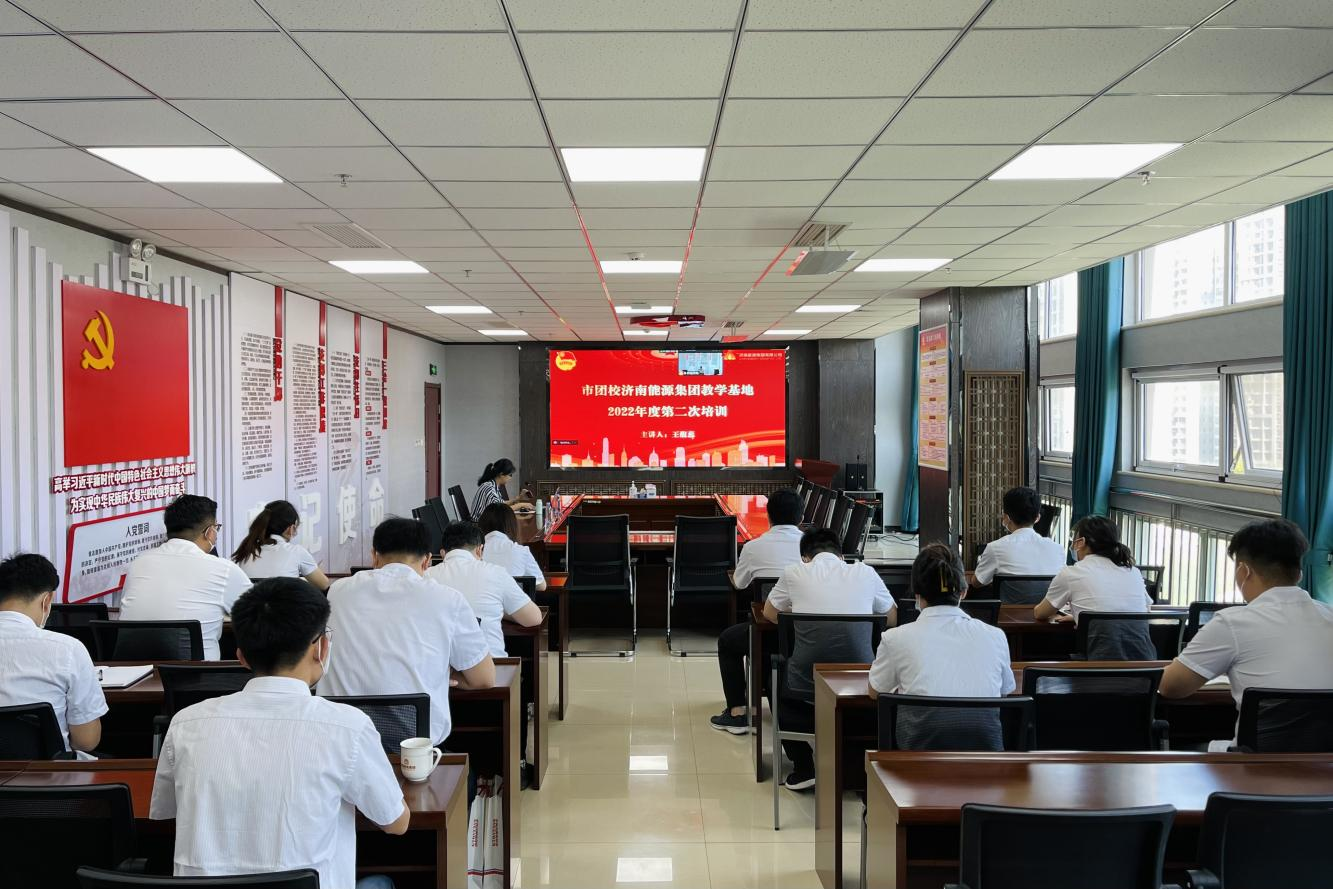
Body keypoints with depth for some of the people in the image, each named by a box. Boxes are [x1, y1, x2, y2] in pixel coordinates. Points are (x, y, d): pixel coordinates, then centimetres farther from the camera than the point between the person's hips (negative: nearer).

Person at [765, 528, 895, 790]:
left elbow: (770, 613, 23)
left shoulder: (795, 573, 5)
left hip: (806, 687, -1)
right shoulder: (865, 573, 8)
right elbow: (891, 618, 24)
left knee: (778, 684, 32)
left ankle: (803, 768, 23)